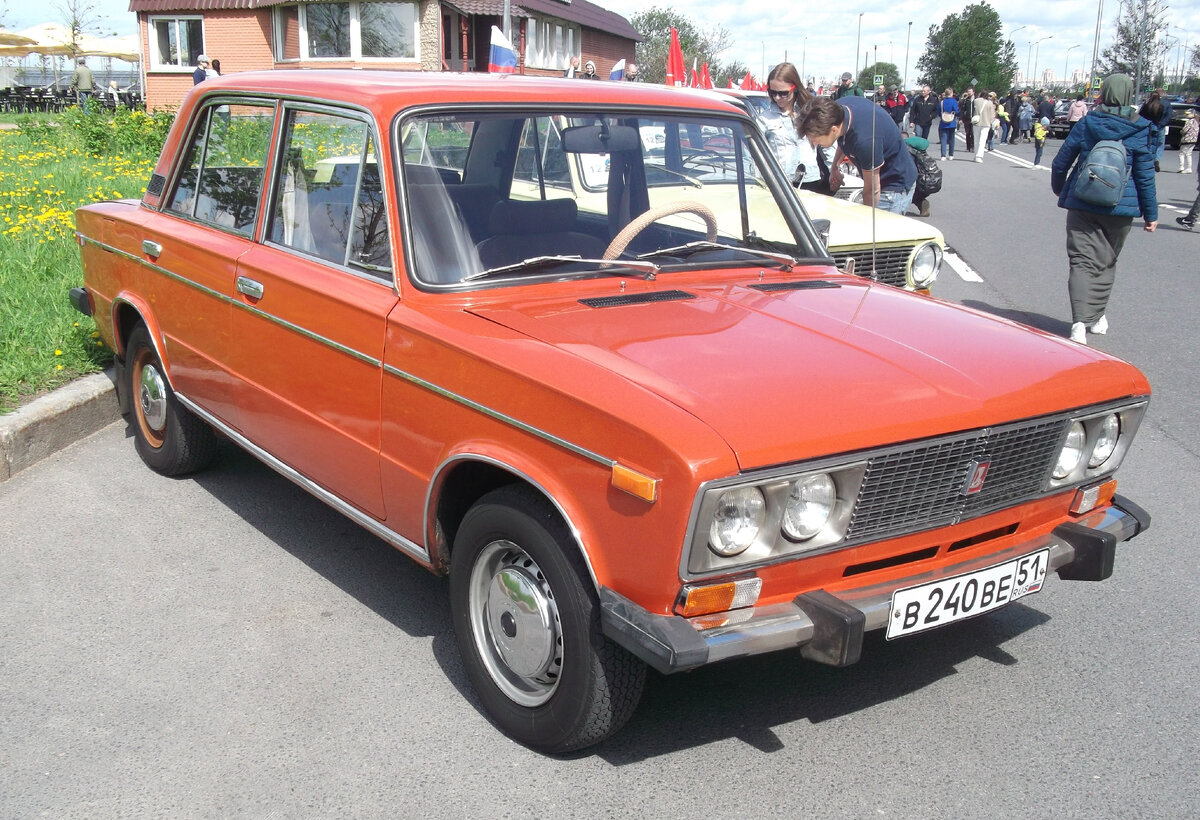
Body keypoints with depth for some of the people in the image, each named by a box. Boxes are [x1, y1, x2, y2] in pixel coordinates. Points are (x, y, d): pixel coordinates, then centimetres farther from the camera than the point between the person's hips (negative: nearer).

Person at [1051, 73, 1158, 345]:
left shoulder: (1086, 124, -1)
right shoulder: (1142, 132, -4)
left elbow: (1061, 162, 7)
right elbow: (1145, 177, -2)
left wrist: (1059, 189, 26)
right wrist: (1151, 214, 7)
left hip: (1082, 205, 0)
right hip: (1120, 209, 0)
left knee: (1082, 261, -2)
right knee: (1106, 262, 17)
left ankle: (1080, 321, -19)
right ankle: (1097, 317, 26)